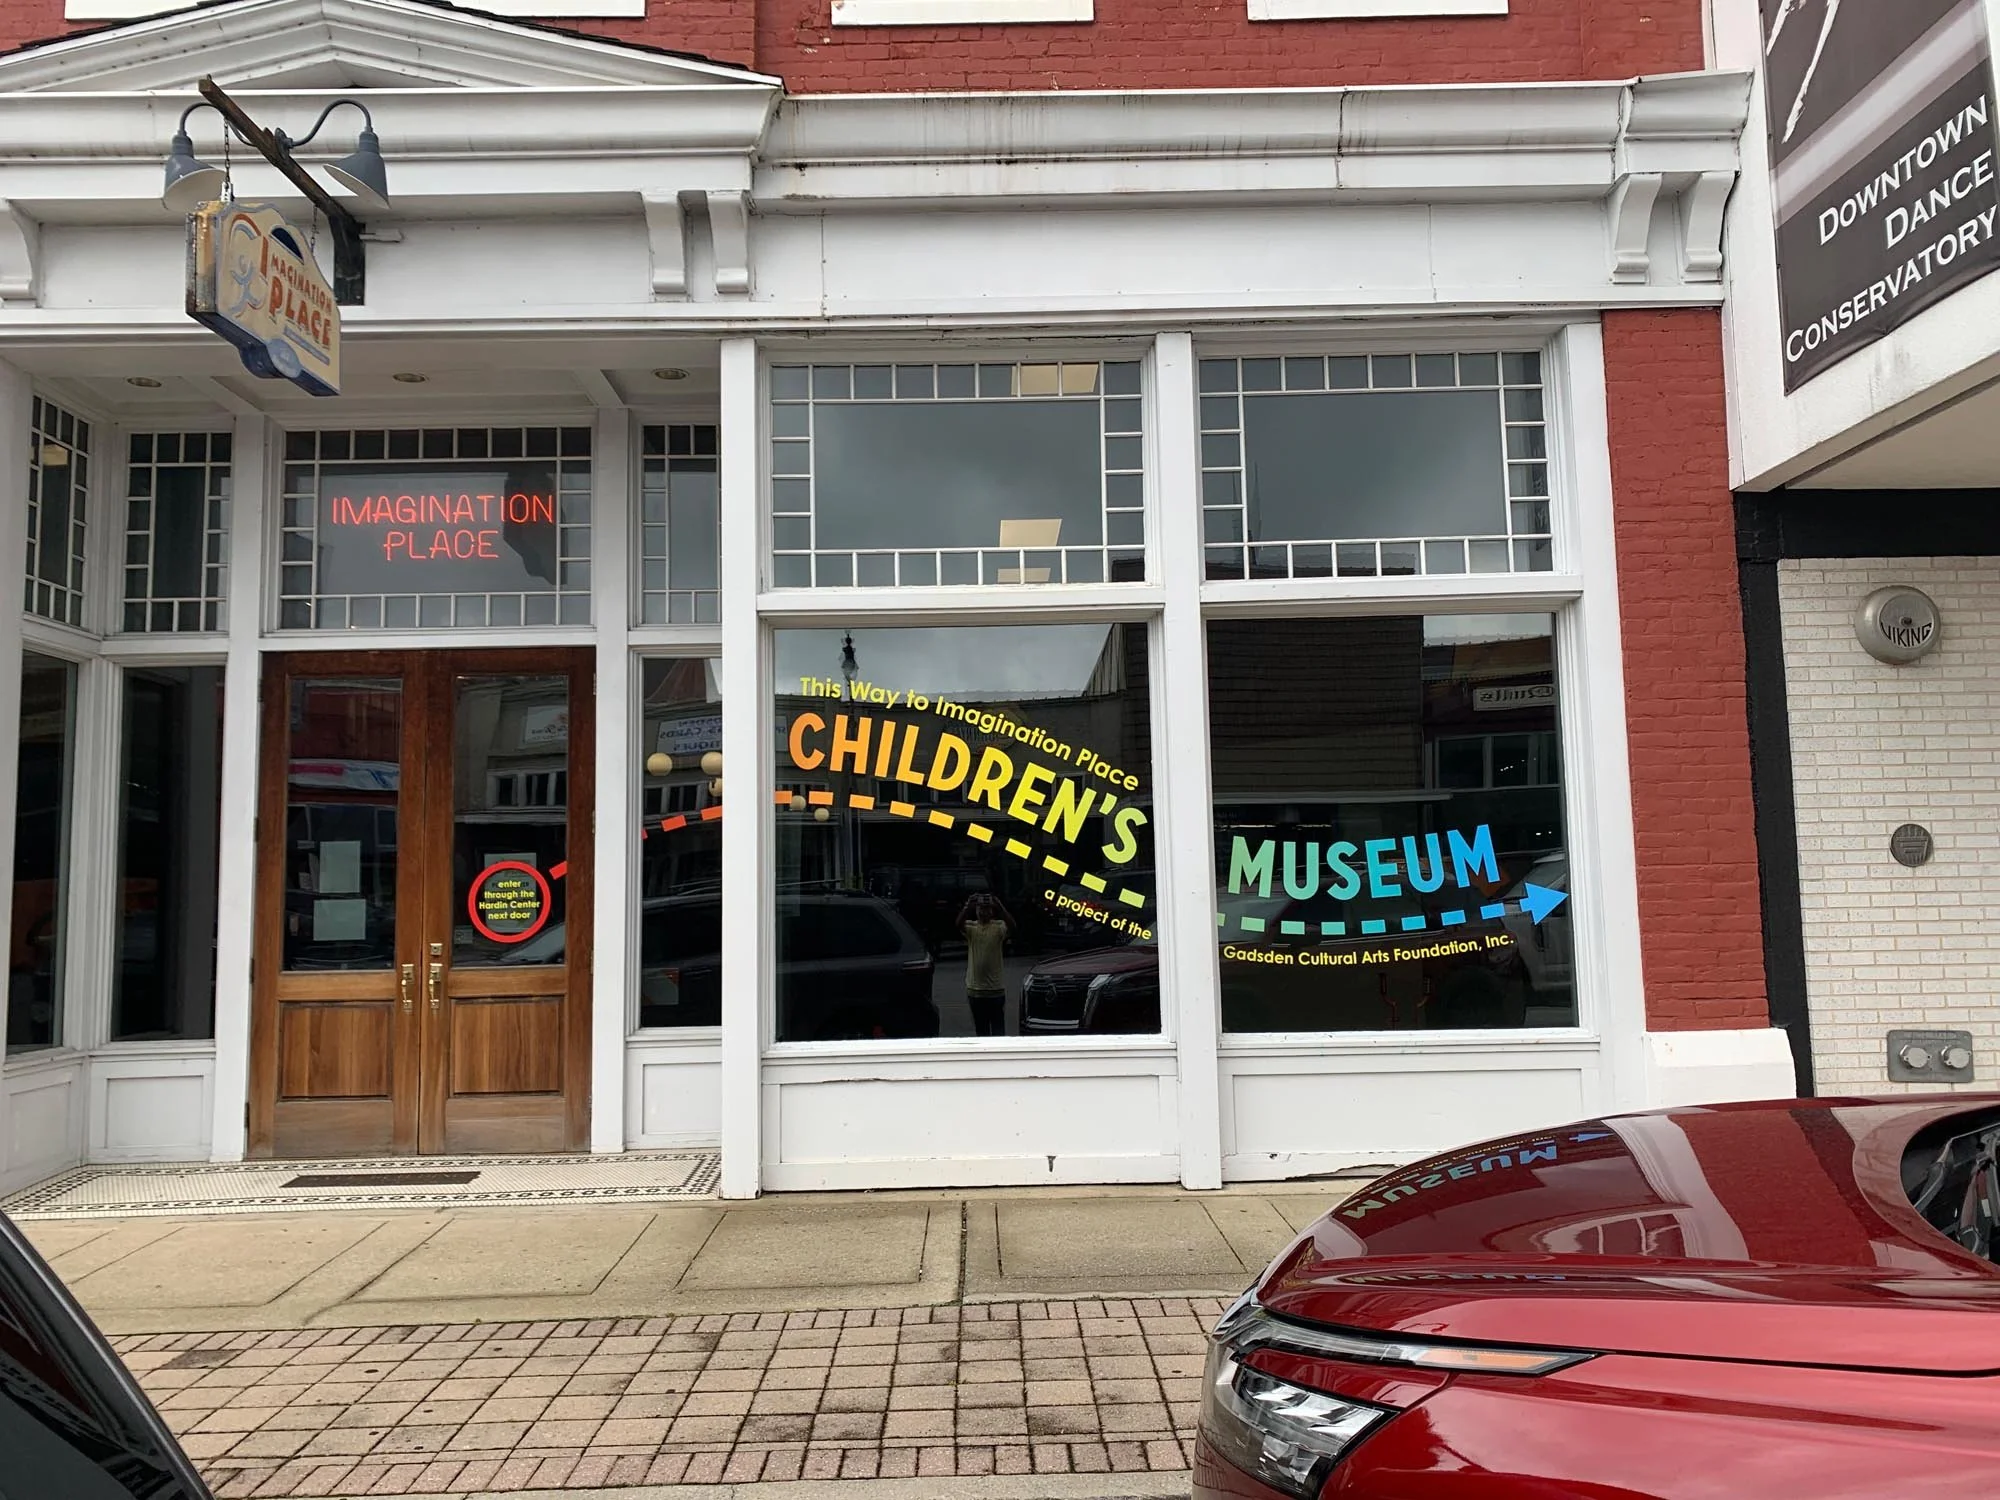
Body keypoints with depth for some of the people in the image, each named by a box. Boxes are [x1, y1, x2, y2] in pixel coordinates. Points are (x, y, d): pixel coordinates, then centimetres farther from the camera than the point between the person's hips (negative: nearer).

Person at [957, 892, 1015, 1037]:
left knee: (998, 1028, 2)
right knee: (981, 1029, 13)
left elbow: (1012, 927, -24)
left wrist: (1000, 907, -32)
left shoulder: (999, 926, -2)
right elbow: (959, 925, -21)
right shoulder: (970, 927, 1)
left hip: (996, 988, -2)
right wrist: (968, 906, -33)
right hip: (975, 988, 2)